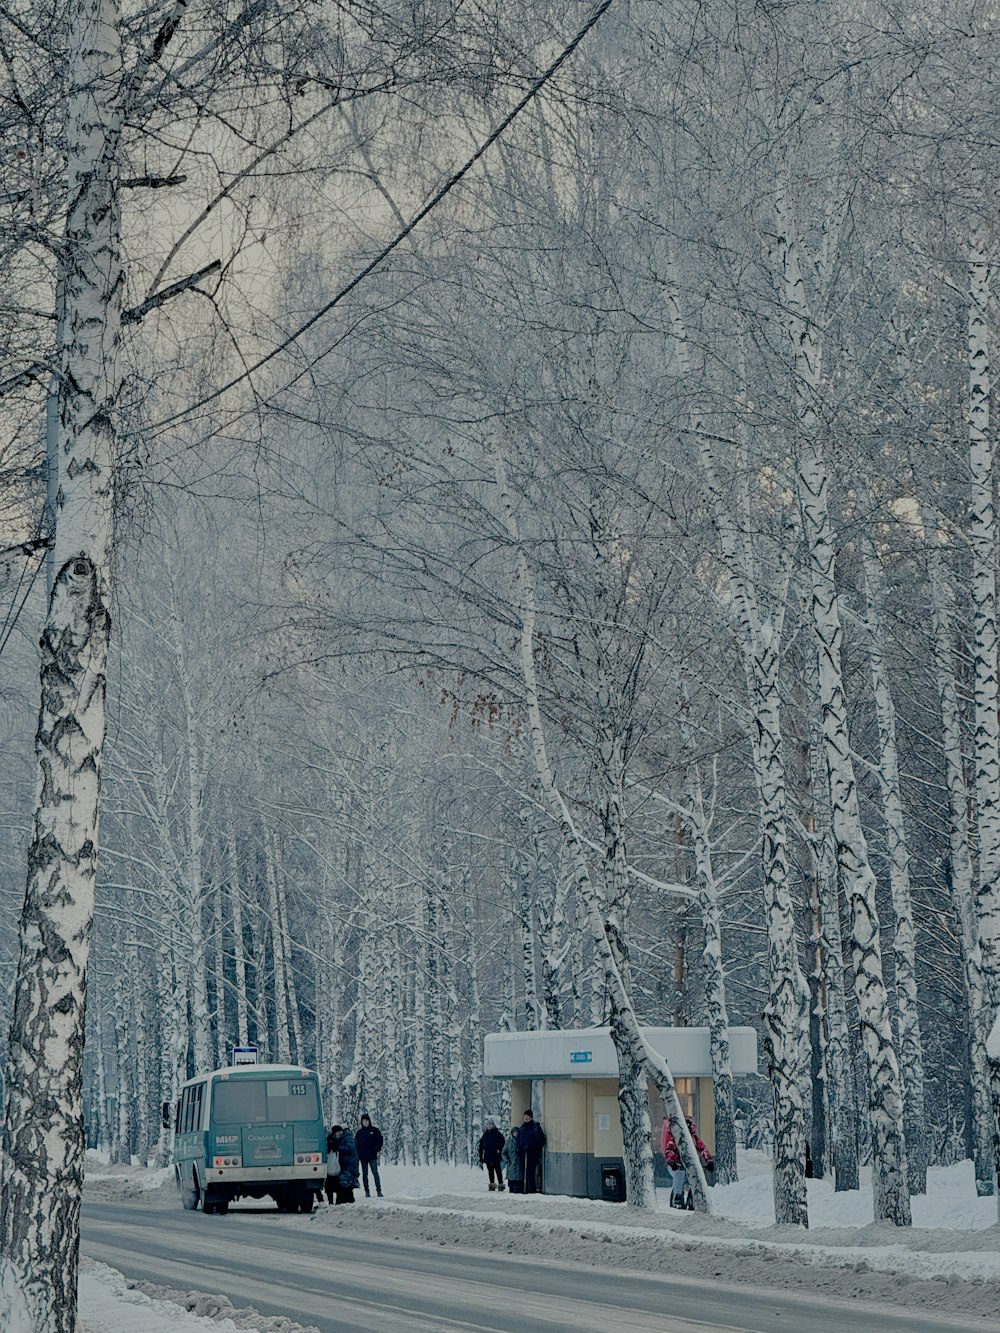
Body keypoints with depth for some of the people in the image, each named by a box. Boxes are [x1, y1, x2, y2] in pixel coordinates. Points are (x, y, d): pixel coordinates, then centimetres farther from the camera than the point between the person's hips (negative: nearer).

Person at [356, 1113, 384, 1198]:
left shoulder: (375, 1130, 3)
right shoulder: (359, 1132, 8)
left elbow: (380, 1140, 5)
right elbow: (355, 1143, 12)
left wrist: (376, 1150, -7)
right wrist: (358, 1152, -2)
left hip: (372, 1156, -2)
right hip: (363, 1156, 2)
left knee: (375, 1173, -10)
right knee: (365, 1174, 5)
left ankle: (379, 1190, -9)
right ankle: (367, 1192, 8)